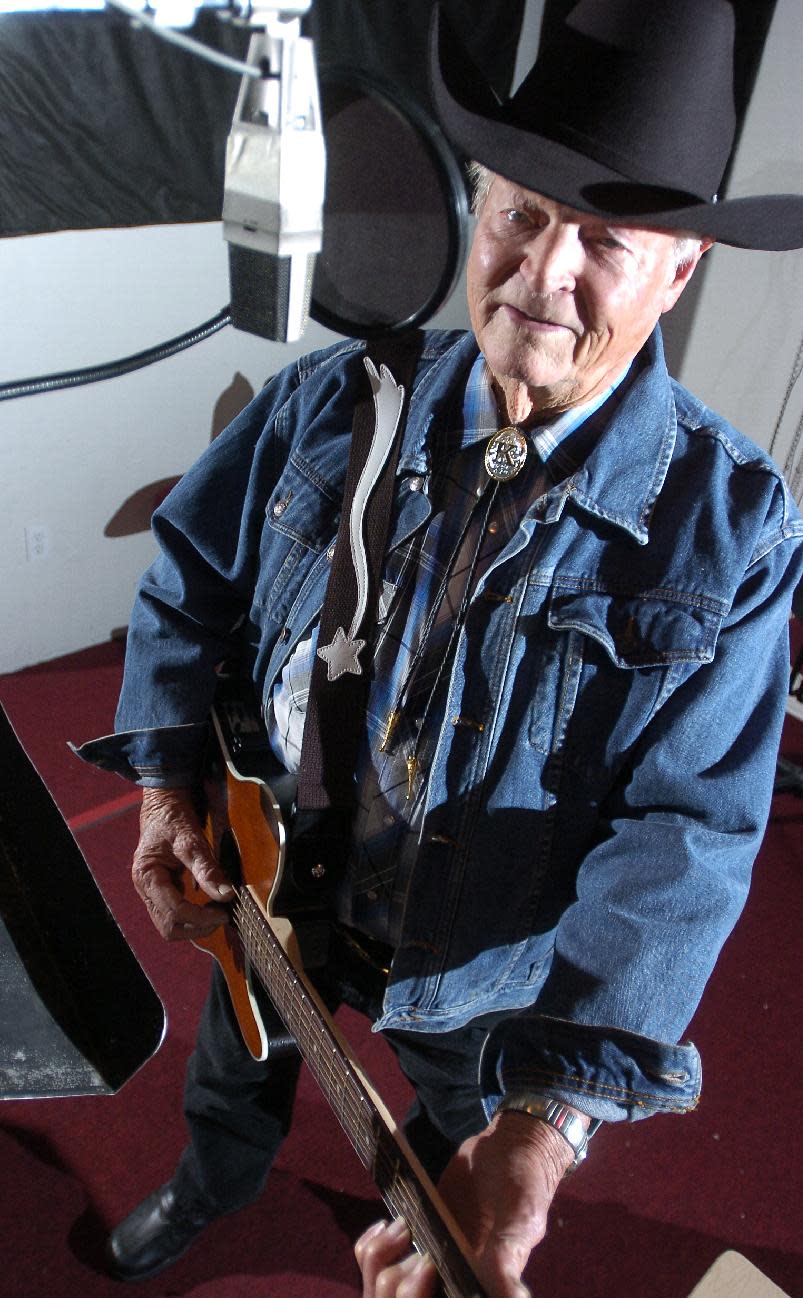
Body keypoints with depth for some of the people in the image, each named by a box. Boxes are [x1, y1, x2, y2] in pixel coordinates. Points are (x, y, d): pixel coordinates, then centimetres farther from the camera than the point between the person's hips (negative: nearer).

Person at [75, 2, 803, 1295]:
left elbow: (683, 834, -29)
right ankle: (214, 1182, 71)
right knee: (237, 1071, 34)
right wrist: (169, 783, -15)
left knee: (458, 1130, 30)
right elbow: (190, 581, -3)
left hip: (486, 964, -2)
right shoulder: (328, 404, -16)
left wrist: (553, 1114, -39)